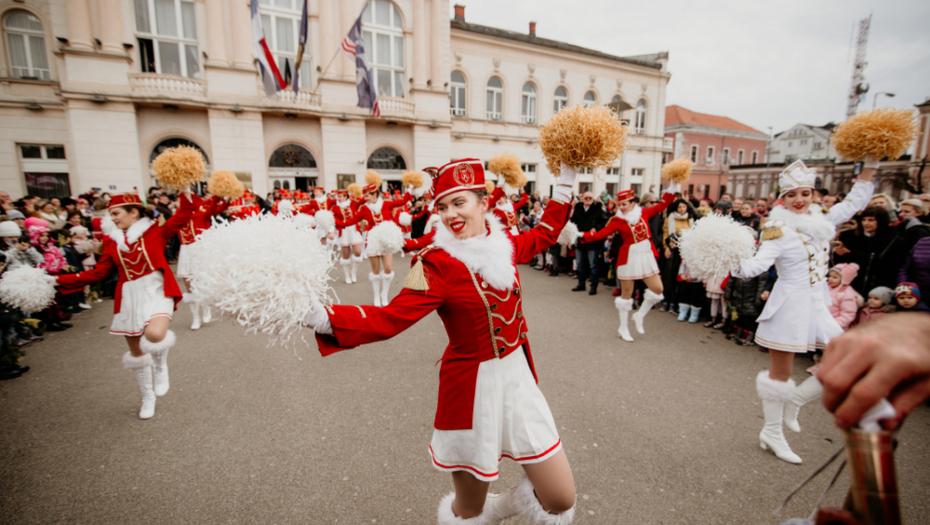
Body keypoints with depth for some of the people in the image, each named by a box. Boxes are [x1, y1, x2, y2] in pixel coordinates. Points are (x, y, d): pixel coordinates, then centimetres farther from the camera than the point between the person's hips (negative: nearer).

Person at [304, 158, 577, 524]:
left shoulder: (504, 244, 0)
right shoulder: (435, 263, -15)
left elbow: (547, 231, 18)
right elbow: (390, 318, -22)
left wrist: (566, 176, 20)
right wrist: (320, 316, -33)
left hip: (519, 380, 5)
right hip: (471, 391, -4)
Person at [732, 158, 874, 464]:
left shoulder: (822, 220, 10)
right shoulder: (778, 228, -11)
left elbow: (856, 200, 23)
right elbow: (761, 262, -23)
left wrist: (871, 164, 19)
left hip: (817, 305, 7)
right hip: (789, 305, -7)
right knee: (780, 374, 3)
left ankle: (794, 401, 20)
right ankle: (772, 433, 19)